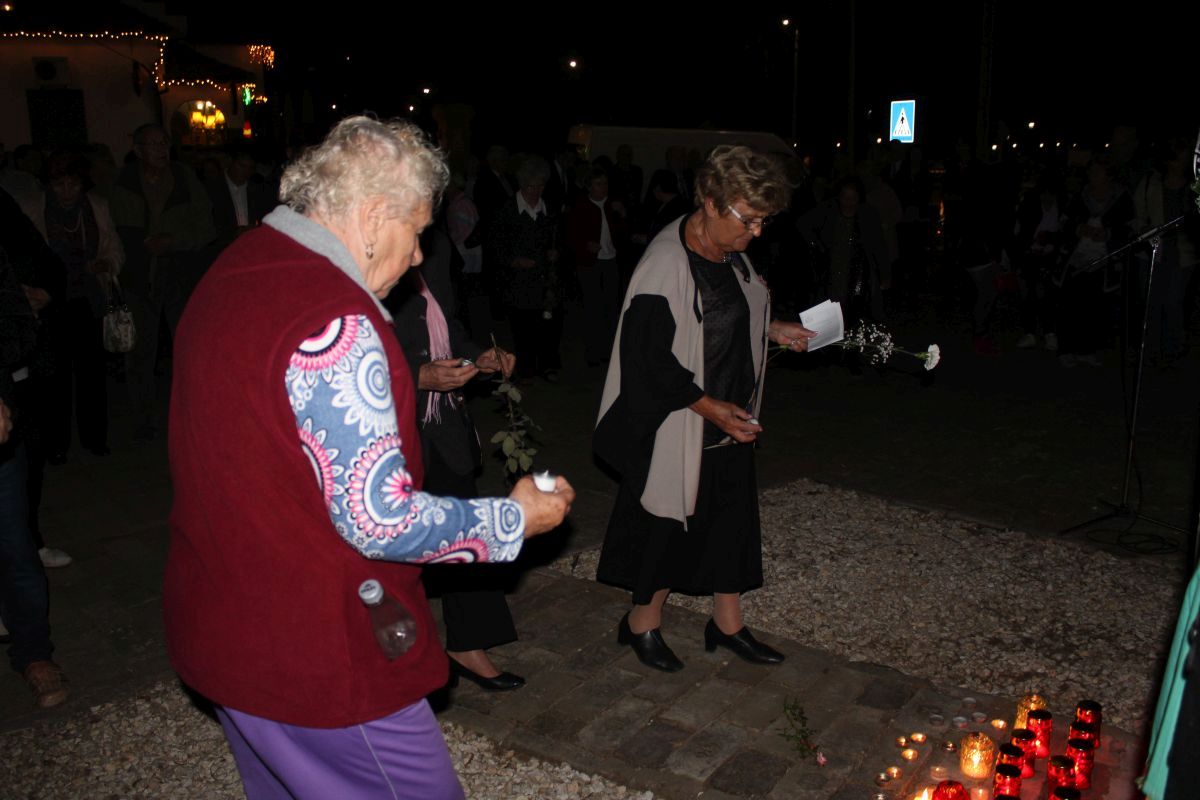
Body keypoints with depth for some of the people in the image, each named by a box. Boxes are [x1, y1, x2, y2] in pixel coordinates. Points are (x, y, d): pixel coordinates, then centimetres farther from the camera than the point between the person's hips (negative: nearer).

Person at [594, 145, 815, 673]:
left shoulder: (730, 254, 2)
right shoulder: (666, 265, -24)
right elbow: (651, 357, -23)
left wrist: (773, 331, 5)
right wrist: (710, 407, -22)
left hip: (730, 419, 8)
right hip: (678, 427, -8)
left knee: (731, 519, 17)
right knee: (668, 524, 7)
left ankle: (727, 623, 34)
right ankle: (642, 623, 30)